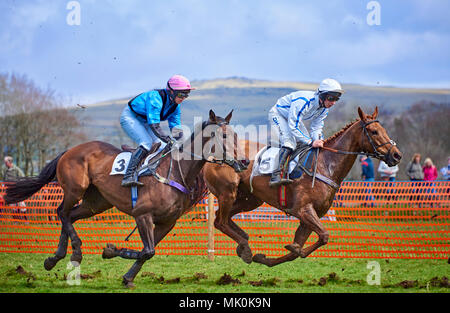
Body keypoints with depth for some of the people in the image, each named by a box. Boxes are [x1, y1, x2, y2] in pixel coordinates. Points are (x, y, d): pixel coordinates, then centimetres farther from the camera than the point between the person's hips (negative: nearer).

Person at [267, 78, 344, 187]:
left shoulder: (324, 108, -13)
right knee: (289, 142, -28)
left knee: (307, 144, 2)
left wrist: (317, 142, -26)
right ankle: (275, 177, -37)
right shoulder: (303, 101, -39)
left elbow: (316, 128, -5)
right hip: (278, 115, -9)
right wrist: (311, 142, -41)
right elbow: (293, 127, -38)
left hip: (295, 118, 9)